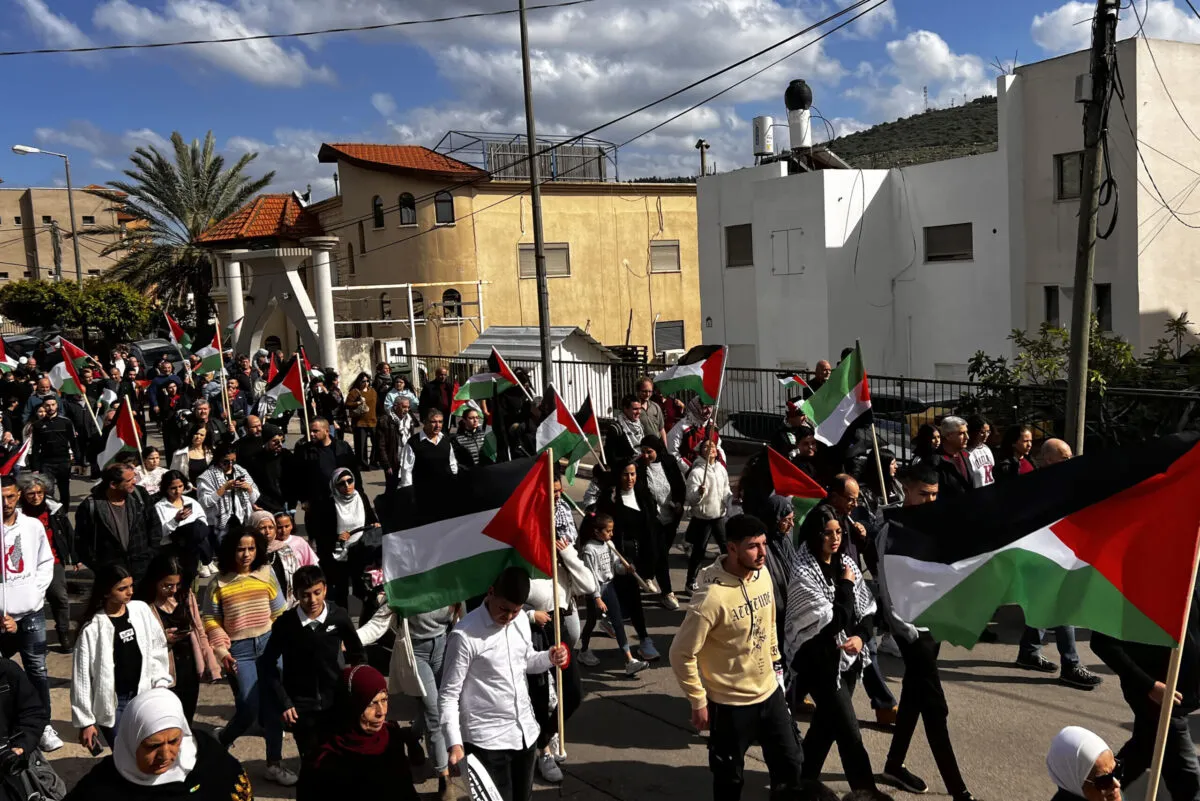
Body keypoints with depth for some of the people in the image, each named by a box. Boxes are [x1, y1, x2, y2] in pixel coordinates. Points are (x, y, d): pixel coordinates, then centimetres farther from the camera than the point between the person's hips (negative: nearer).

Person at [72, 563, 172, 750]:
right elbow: (82, 677, -9)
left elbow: (157, 649, 6)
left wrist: (160, 685, 2)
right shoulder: (93, 628, -15)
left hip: (142, 696, 4)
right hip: (111, 703, -3)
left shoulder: (141, 610, -4)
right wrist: (85, 720, -7)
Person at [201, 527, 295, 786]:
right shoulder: (219, 582, -2)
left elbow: (279, 612, 7)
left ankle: (274, 764, 16)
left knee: (273, 706, 3)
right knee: (248, 709, -8)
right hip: (239, 650, -2)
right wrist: (221, 650, -6)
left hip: (269, 643, 2)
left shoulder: (266, 573, 3)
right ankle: (219, 746, 22)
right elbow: (210, 619, 1)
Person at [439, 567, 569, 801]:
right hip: (488, 740, -7)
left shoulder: (521, 621, 2)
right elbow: (448, 696, -16)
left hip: (525, 732, 7)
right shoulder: (465, 635, -20)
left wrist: (549, 658, -2)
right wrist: (455, 743, -27)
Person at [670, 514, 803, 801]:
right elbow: (681, 654, -21)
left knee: (791, 762, 19)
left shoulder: (763, 573, -7)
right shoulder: (713, 598, -29)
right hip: (731, 702, -6)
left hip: (769, 691, 6)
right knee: (730, 777, 13)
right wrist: (698, 702, -15)